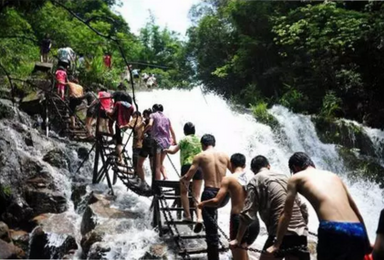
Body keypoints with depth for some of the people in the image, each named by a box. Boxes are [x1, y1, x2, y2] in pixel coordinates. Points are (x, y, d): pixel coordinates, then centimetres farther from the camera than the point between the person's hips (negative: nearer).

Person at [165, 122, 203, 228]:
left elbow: (173, 151, 9)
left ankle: (187, 215, 8)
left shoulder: (185, 139, 4)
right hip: (199, 167, 4)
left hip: (187, 166, -3)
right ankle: (199, 217, -13)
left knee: (183, 192, 14)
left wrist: (166, 150, 30)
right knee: (197, 195, 4)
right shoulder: (199, 139, 15)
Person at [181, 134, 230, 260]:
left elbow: (188, 177, -1)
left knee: (211, 228, 4)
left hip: (210, 194, -4)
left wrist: (182, 179, 21)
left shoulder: (200, 156, 2)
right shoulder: (224, 155, 11)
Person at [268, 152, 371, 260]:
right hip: (357, 231, 5)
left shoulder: (296, 178, 16)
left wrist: (277, 244, 26)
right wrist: (367, 242, 35)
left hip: (333, 230, -5)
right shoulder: (334, 176, 28)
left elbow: (286, 214, 18)